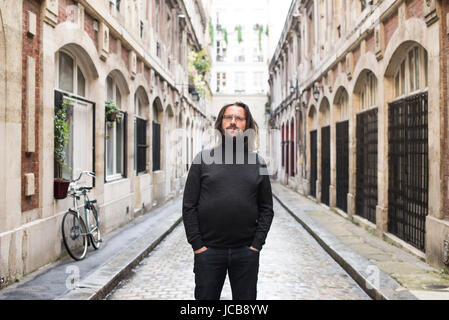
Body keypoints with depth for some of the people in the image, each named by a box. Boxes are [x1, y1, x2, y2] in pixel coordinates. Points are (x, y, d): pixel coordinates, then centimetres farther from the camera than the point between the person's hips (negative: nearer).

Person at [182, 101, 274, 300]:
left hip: (246, 252, 1)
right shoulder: (203, 159, 3)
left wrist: (256, 244, -3)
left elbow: (267, 208, 7)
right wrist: (197, 245, -6)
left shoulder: (257, 162, 6)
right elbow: (189, 206, 1)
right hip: (208, 251, -1)